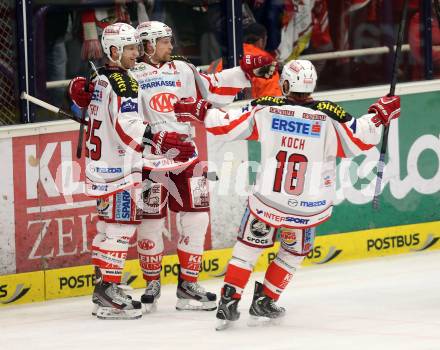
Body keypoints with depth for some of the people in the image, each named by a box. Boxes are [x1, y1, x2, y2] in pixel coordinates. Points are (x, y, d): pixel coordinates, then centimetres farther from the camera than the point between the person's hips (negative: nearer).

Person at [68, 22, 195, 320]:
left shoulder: (100, 79, 11)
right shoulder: (122, 82, -17)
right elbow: (128, 127, -26)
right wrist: (162, 142, -30)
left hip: (100, 162, 10)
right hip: (119, 167, -10)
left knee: (109, 224, 17)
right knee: (122, 225, -8)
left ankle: (102, 284, 23)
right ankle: (108, 293, -9)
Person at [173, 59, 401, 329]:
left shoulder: (265, 108, -7)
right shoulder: (330, 115, -9)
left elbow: (227, 126, -2)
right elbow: (358, 141, -5)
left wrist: (200, 111, 12)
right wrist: (380, 115, 8)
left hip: (267, 202, 0)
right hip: (309, 208, 0)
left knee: (249, 246, 20)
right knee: (294, 252, 25)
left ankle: (229, 301, 12)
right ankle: (264, 301, 27)